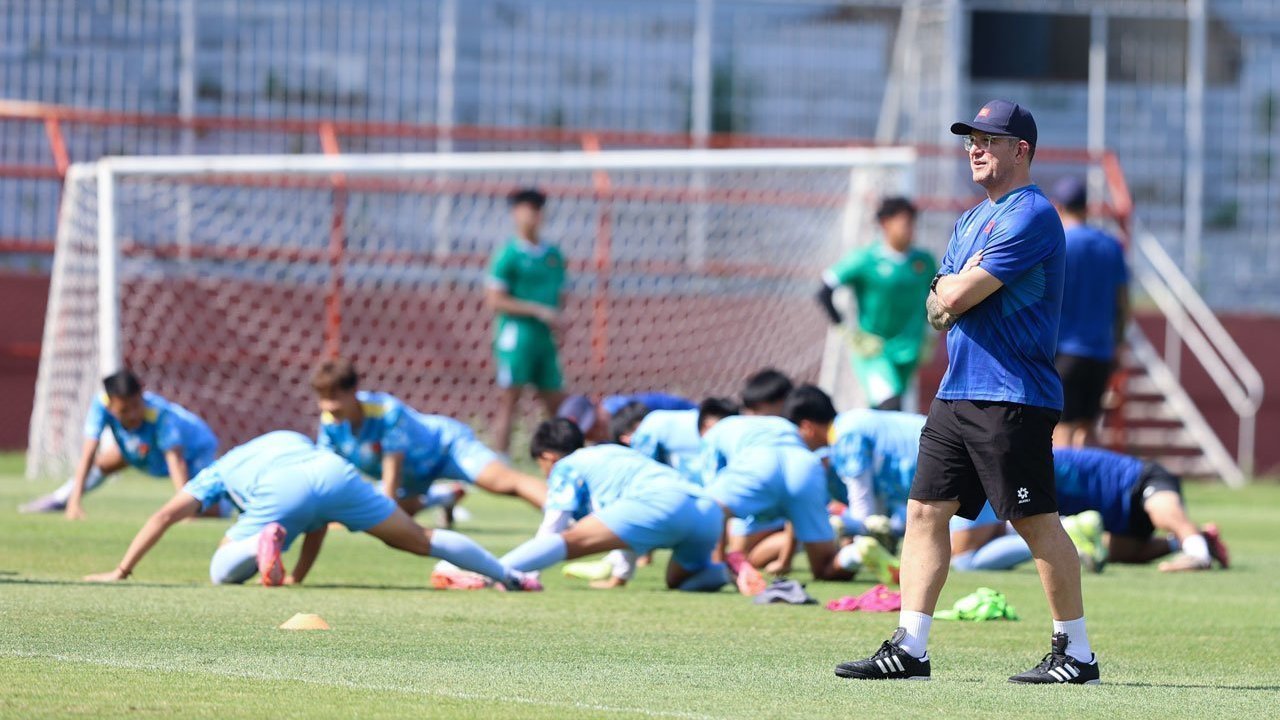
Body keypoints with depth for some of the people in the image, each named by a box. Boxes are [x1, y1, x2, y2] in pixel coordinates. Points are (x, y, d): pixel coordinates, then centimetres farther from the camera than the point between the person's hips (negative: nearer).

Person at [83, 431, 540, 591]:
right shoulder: (295, 440, 46)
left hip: (281, 495, -3)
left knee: (222, 573, 7)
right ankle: (508, 576, 8)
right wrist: (298, 576, 52)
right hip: (335, 472, 3)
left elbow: (165, 516, 27)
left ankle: (263, 544, -24)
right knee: (421, 540, 13)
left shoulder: (219, 472, 37)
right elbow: (319, 522, 46)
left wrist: (121, 572, 29)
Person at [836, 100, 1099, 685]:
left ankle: (1076, 653, -1)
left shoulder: (1030, 216, -11)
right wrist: (950, 297, -4)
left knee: (1036, 521, -7)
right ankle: (909, 648, 6)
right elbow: (939, 306, 16)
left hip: (1013, 396, -9)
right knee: (925, 511, 5)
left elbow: (959, 295, -17)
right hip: (957, 392, 10)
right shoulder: (973, 220, 20)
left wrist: (955, 290, 3)